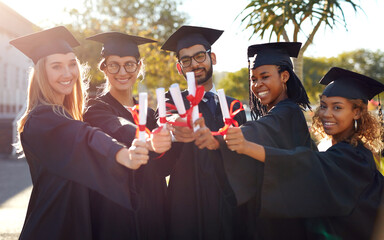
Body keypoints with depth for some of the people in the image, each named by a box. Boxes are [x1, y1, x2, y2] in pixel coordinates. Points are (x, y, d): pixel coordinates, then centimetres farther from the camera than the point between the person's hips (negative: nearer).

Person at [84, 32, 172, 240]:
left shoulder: (148, 113, 12)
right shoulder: (96, 110, -5)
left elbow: (163, 167, 0)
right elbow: (122, 134, -29)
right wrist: (148, 142, -49)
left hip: (152, 214, 5)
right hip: (115, 212, -5)